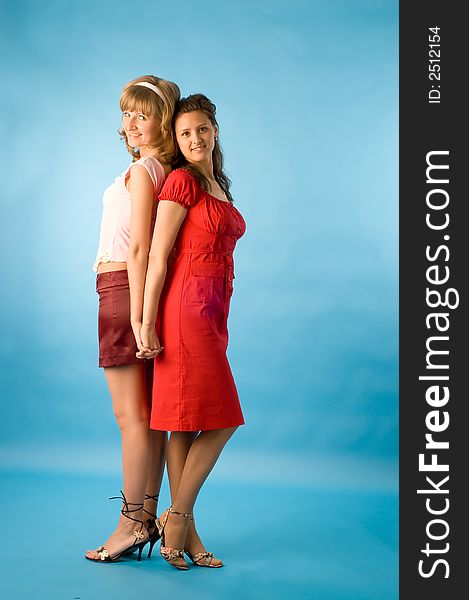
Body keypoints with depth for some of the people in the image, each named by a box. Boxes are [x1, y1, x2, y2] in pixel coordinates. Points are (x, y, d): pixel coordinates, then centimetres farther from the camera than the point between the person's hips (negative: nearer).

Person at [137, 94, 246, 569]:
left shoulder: (217, 186, 20)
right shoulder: (181, 181, -5)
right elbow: (158, 256, -10)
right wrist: (146, 325, -13)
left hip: (212, 312, 8)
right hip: (187, 307, -8)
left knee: (189, 423, 7)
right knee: (221, 421, -7)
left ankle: (183, 530, 12)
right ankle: (179, 520, 4)